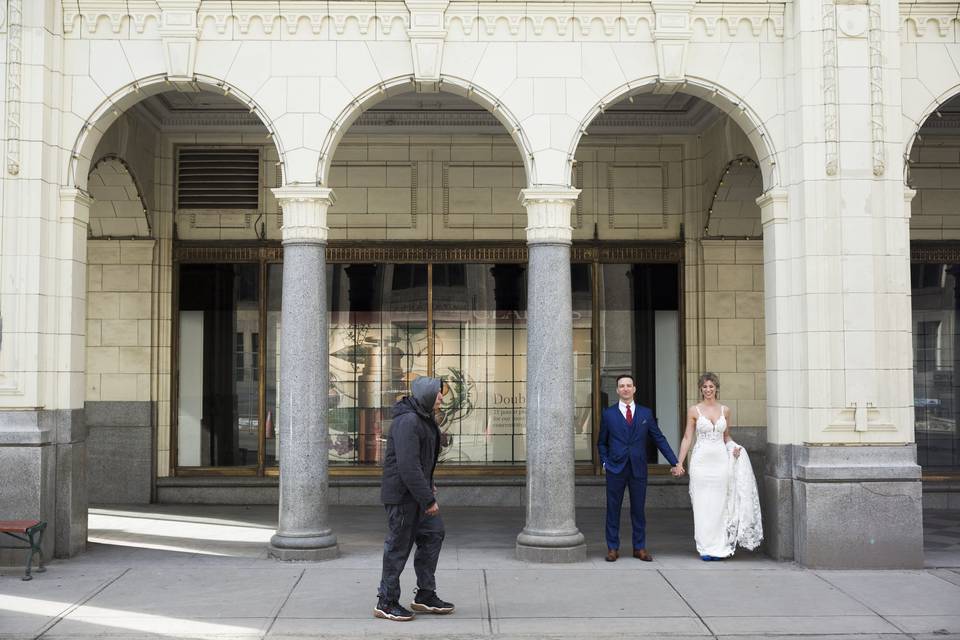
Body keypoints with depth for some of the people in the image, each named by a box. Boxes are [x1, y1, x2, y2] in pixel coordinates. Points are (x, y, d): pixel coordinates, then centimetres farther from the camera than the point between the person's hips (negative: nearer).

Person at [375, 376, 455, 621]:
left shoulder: (423, 418, 11)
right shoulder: (407, 421, -23)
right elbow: (408, 466, -28)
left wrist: (428, 485, 19)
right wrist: (428, 499, -25)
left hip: (417, 491, 10)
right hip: (402, 493, -10)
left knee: (433, 534, 12)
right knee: (399, 546, -1)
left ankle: (425, 596, 21)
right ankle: (386, 602, 11)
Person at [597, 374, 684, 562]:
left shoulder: (646, 413, 8)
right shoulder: (608, 414, 6)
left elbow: (659, 439, 8)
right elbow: (602, 442, 13)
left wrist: (675, 463, 4)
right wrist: (605, 462, 0)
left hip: (638, 469, 1)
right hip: (615, 469, -1)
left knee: (638, 509, 5)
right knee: (613, 509, 2)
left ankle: (640, 548, 14)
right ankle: (613, 548, 10)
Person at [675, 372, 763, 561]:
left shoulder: (725, 410, 9)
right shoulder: (694, 411, 2)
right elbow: (687, 438, 3)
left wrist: (734, 448, -1)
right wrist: (679, 463, -2)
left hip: (721, 460, 2)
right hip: (701, 460, -2)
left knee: (720, 504, 3)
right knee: (702, 505, -1)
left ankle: (719, 547, 10)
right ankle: (706, 548, 6)